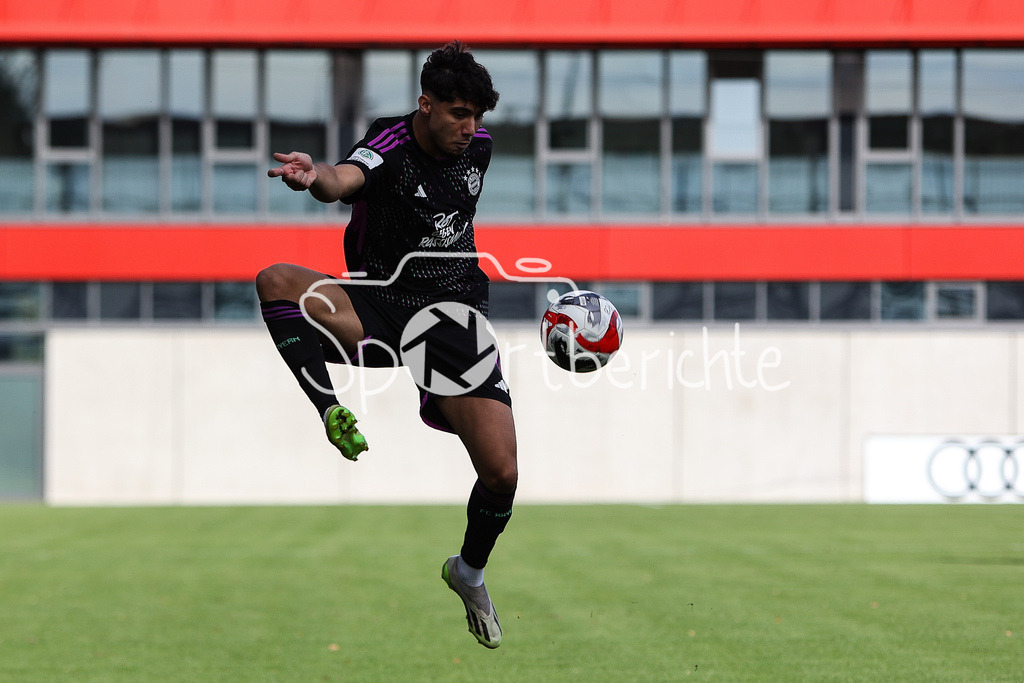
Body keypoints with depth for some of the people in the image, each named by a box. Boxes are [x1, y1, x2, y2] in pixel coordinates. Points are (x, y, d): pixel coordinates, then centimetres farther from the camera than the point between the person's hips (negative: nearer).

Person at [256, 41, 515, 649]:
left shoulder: (477, 144, 3)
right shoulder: (390, 145, -14)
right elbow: (344, 179, -38)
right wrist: (316, 177, -59)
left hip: (456, 315, 3)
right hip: (380, 307, -3)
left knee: (502, 473, -9)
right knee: (276, 281, -31)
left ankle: (471, 570, 21)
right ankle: (332, 413, -33)